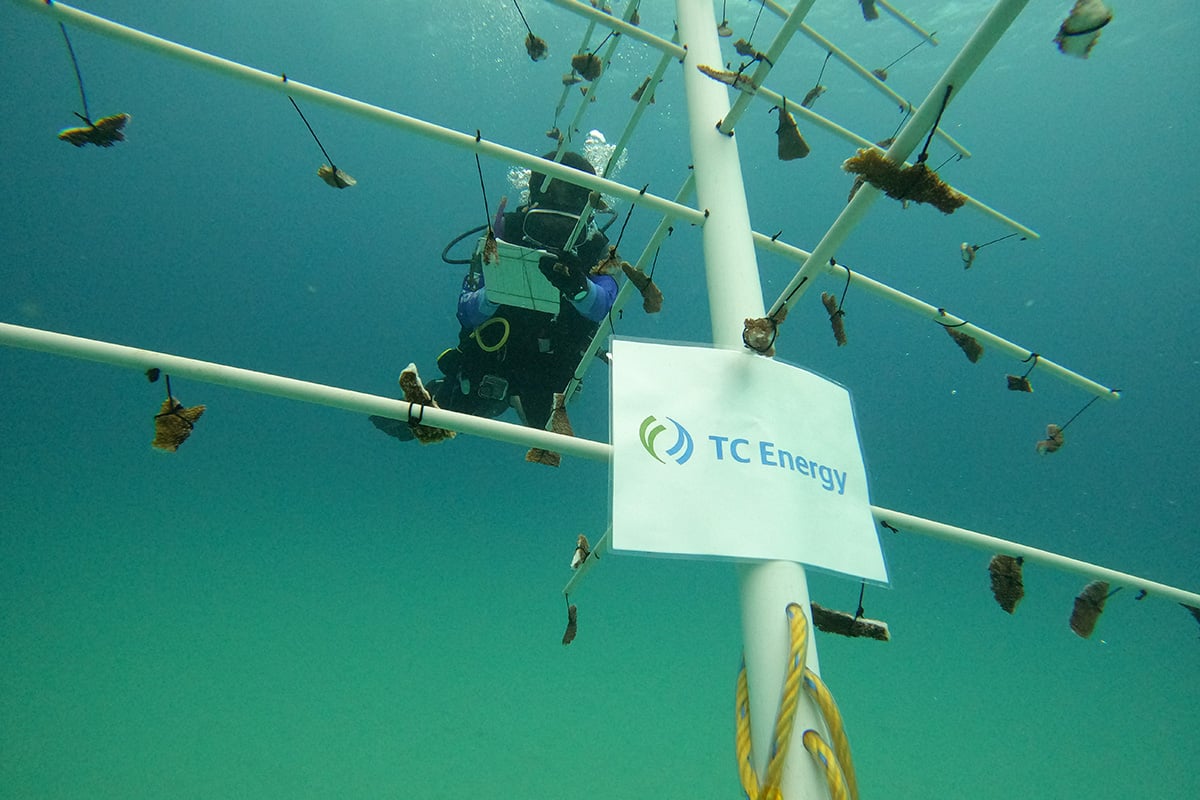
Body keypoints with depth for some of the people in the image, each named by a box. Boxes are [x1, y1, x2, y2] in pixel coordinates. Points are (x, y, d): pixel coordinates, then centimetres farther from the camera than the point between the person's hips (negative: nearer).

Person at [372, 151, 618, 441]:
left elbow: (602, 305, -37)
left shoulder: (594, 251, -15)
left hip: (552, 371, 1)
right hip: (490, 358, 0)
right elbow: (466, 314, -20)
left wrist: (579, 287, -60)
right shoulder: (505, 235, -17)